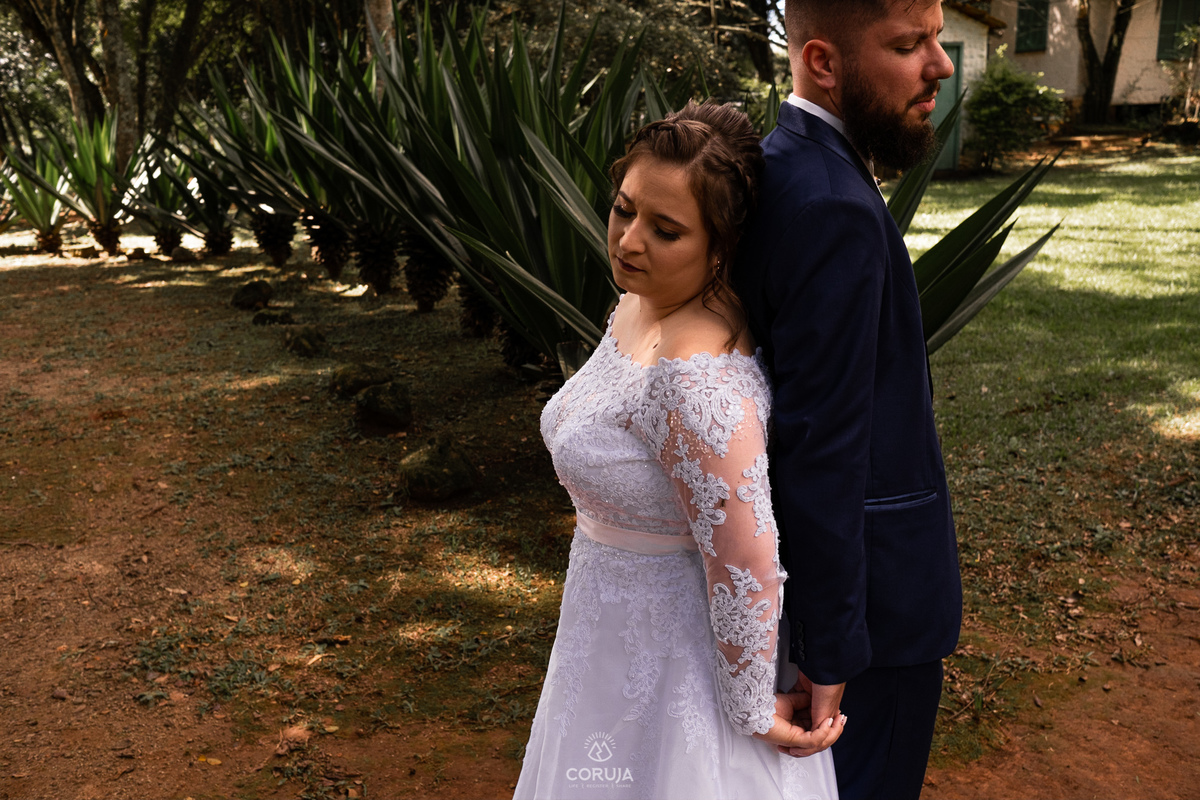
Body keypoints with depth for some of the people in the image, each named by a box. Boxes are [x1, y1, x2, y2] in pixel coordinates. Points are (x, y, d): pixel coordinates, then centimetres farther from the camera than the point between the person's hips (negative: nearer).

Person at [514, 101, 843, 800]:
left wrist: (755, 712, -16)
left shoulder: (698, 378, -33)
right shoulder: (638, 305, -2)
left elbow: (747, 570, -28)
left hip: (683, 657, -9)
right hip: (618, 634, 9)